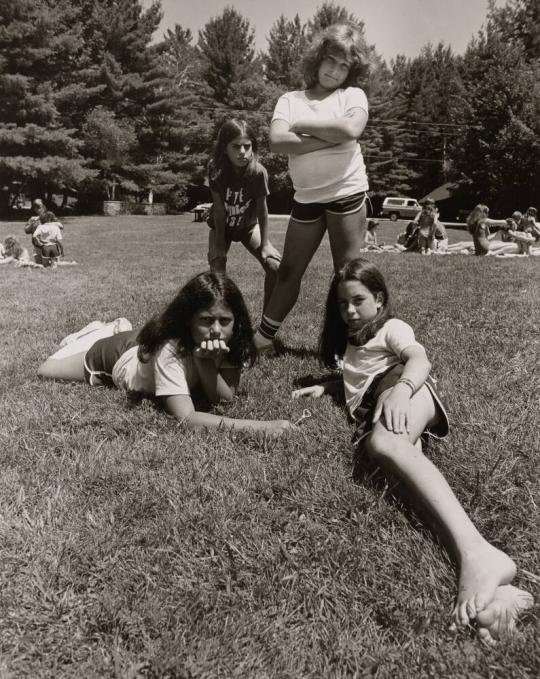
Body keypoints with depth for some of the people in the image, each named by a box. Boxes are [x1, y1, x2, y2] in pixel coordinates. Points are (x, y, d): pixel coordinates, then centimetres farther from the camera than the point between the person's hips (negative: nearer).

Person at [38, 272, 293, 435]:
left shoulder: (233, 341, -33)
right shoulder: (169, 349, -47)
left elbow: (225, 399, -33)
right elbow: (186, 418, -55)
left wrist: (205, 363, -50)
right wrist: (256, 426, -65)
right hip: (119, 356, -4)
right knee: (45, 371, 17)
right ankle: (96, 334, 33)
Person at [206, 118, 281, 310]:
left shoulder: (259, 172, -27)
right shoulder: (216, 170, -27)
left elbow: (262, 209, -20)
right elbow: (219, 208, -22)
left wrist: (264, 244, -16)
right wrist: (220, 242, -17)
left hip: (248, 226, 1)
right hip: (221, 227, 0)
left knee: (275, 266, -13)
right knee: (217, 270, -19)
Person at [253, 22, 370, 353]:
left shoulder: (353, 94, 4)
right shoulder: (290, 99, 9)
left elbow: (351, 129, -19)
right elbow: (277, 141, -10)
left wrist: (303, 124, -8)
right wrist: (331, 138, -14)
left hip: (347, 193, -3)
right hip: (307, 198, 3)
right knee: (289, 271, 9)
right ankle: (263, 337, 21)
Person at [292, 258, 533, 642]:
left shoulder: (392, 328, 17)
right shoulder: (348, 343, 40)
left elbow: (420, 359, -3)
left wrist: (400, 388, -26)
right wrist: (324, 387, 28)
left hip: (407, 394, -4)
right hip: (371, 413, 4)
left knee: (385, 443, -40)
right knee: (382, 445, -35)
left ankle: (475, 552, -54)